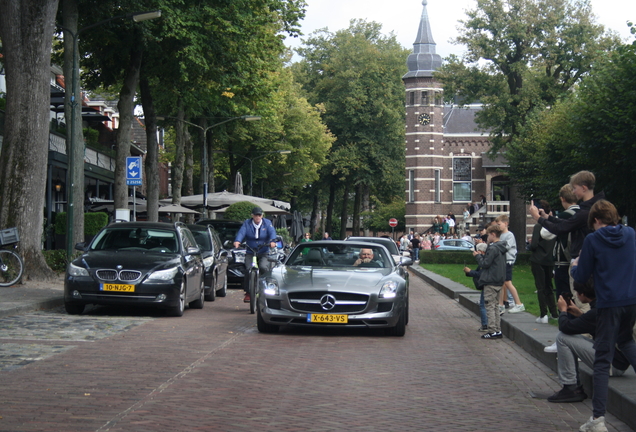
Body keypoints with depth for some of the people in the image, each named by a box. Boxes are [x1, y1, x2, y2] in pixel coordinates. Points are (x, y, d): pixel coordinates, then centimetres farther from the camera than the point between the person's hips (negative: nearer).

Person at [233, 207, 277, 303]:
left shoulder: (267, 223, 6)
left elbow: (272, 232, -9)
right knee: (248, 269, -20)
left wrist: (272, 241, -31)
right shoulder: (247, 223, 7)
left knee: (263, 267, -28)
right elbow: (241, 232, -9)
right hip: (250, 252, 1)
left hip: (264, 253, -1)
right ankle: (247, 293, -8)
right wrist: (237, 241, -30)